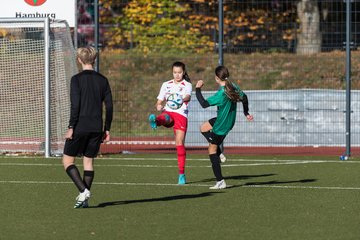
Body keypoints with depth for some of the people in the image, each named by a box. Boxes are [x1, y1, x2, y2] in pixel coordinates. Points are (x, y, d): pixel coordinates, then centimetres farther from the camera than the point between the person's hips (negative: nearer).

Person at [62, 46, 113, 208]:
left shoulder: (77, 79, -7)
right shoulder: (102, 80, 7)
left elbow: (75, 105, -14)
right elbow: (109, 106, 6)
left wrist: (71, 127, -11)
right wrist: (107, 129, 12)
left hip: (80, 127, -5)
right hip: (97, 128, 5)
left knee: (68, 160, 4)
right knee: (88, 161, 11)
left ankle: (83, 190, -13)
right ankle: (84, 199, 7)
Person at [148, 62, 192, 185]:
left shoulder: (187, 85, 9)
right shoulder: (166, 85, 19)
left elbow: (188, 97, -14)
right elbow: (159, 101, 17)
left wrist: (183, 99, -39)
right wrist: (159, 106, -9)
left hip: (181, 114, -2)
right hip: (167, 112, 2)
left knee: (180, 143, -10)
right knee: (165, 118, -37)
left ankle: (181, 174, -4)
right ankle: (155, 121, -75)